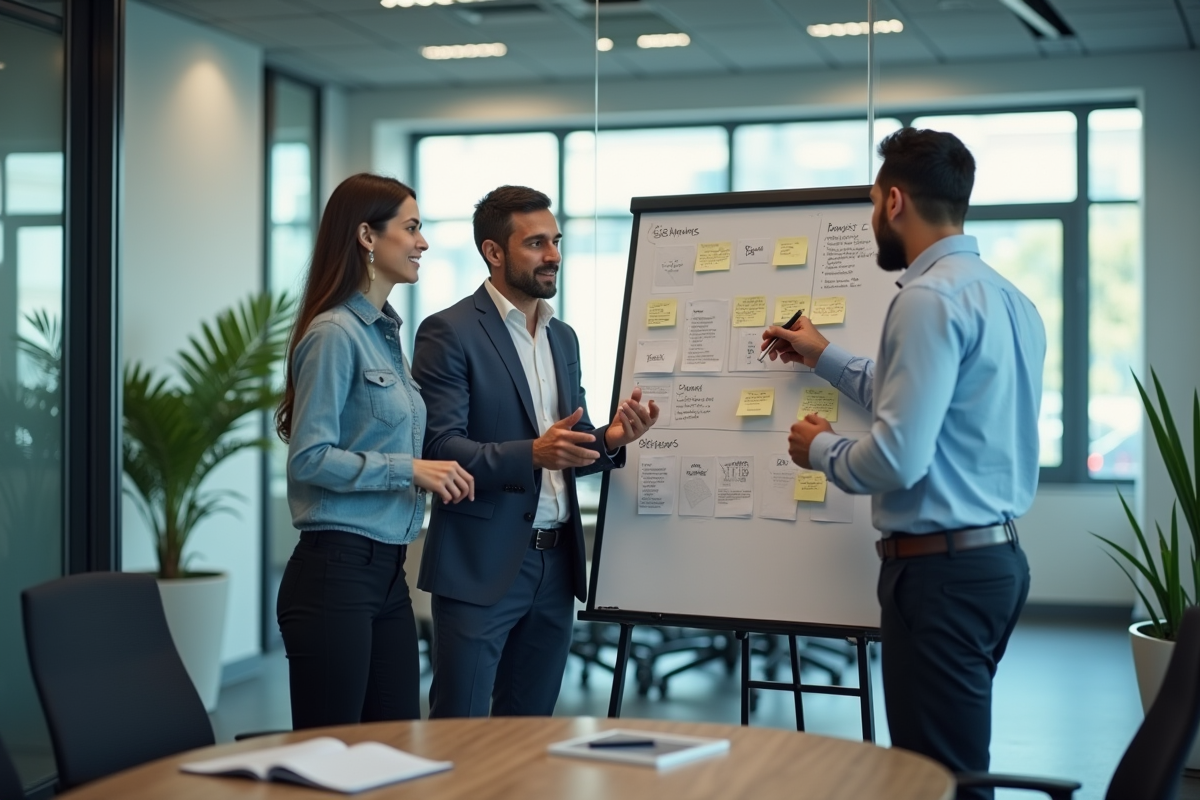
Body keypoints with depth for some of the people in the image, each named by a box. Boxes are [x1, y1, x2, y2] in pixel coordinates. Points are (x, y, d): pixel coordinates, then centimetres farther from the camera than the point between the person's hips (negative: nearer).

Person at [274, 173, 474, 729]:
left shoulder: (385, 332, 15)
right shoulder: (335, 333, -12)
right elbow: (309, 457, -17)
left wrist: (435, 475, 10)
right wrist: (408, 469, -17)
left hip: (387, 572, 9)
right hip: (335, 572, -9)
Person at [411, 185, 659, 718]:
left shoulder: (563, 337, 15)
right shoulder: (449, 333, -8)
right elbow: (438, 449, -15)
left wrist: (611, 438, -3)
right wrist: (530, 454, -29)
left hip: (555, 565, 7)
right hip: (481, 568, -7)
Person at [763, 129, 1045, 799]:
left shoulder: (929, 299, -17)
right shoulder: (1008, 297, 12)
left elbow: (898, 459, -23)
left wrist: (820, 450, -4)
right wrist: (825, 357, 34)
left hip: (942, 568, -10)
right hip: (996, 556, 10)